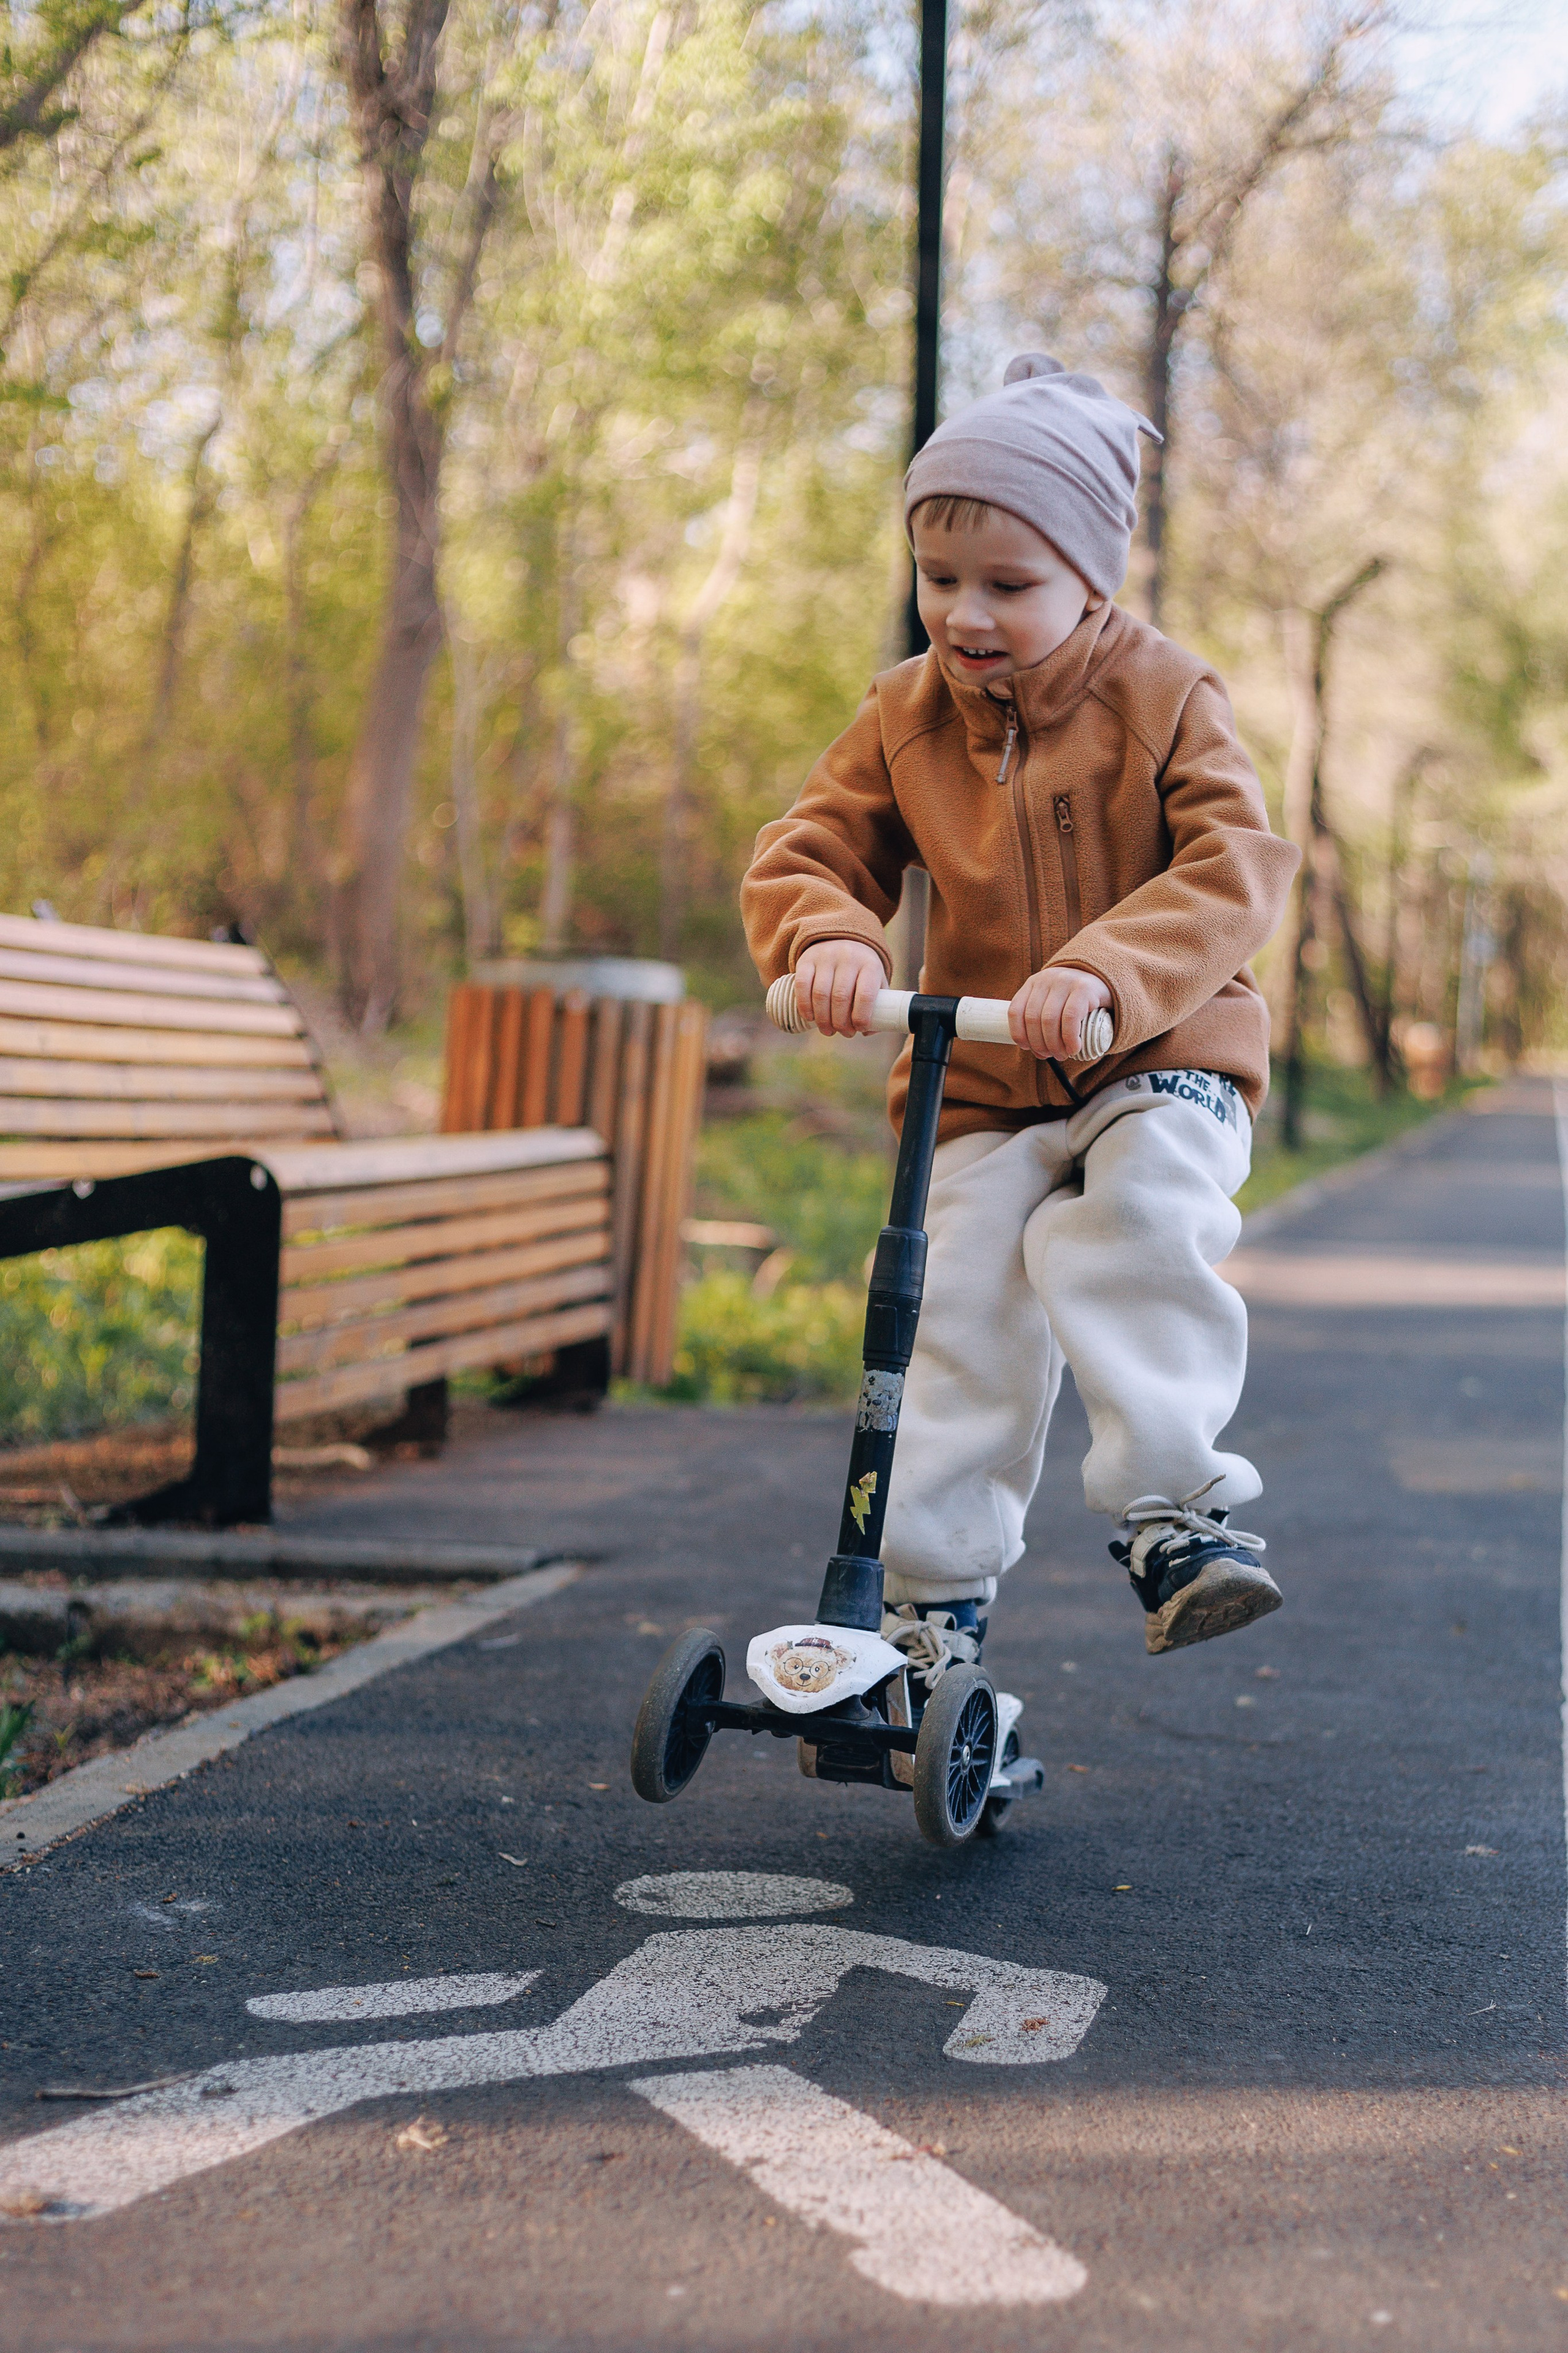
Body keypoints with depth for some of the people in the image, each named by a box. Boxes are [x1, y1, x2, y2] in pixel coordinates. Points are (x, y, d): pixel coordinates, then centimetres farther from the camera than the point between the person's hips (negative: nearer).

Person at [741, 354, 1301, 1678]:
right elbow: (805, 858, 1)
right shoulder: (904, 719, 2)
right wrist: (829, 940, -25)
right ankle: (939, 1596, 8)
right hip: (982, 1090, 3)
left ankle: (1172, 1506, -20)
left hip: (1162, 1060, -3)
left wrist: (1104, 972, -37)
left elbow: (1237, 870, -20)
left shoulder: (1165, 699, -8)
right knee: (960, 1316, -7)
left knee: (1144, 1222, -32)